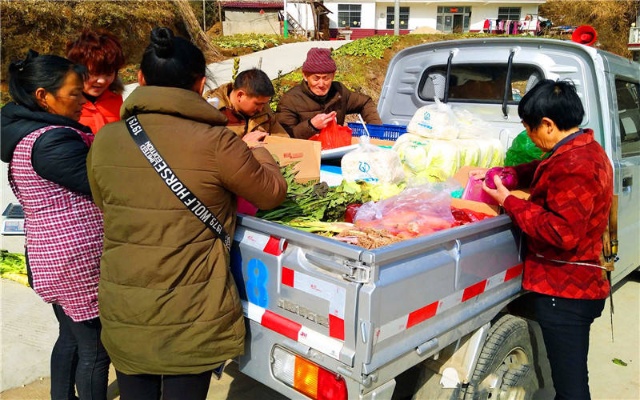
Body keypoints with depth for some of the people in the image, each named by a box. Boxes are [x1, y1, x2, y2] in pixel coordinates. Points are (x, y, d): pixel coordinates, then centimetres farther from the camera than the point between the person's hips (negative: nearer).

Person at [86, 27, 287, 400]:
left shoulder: (105, 140, -5)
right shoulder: (216, 143, -18)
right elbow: (273, 193, -2)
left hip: (122, 311, 4)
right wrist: (259, 152, 18)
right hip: (190, 316, -3)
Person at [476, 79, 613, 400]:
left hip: (564, 292, -11)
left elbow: (562, 233, -30)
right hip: (577, 285, 11)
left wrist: (508, 201, -22)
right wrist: (501, 174, 10)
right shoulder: (587, 149, 9)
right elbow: (543, 171, 24)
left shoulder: (574, 167, -25)